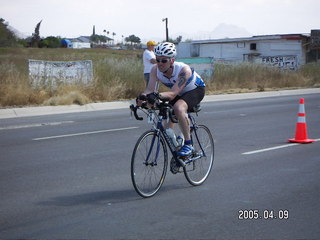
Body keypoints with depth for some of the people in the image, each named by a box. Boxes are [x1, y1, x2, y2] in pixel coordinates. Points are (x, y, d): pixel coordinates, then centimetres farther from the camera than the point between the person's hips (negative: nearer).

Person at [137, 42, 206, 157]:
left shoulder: (184, 70, -37)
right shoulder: (155, 70, -21)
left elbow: (173, 93, -45)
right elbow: (150, 89, -27)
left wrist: (159, 95, -64)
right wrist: (142, 96, -51)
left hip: (196, 90, -7)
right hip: (180, 94, 7)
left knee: (179, 108, -34)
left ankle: (188, 144, -24)